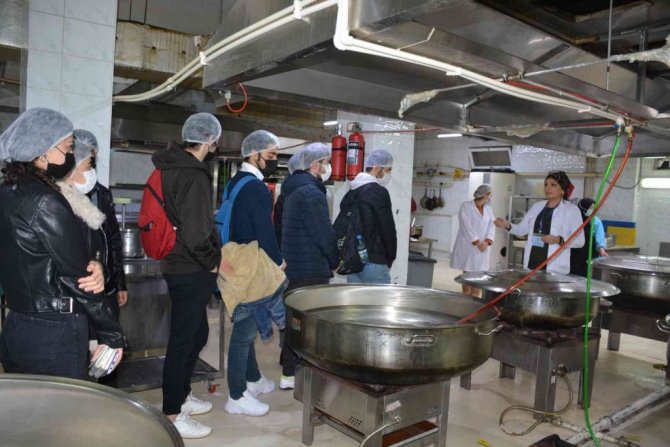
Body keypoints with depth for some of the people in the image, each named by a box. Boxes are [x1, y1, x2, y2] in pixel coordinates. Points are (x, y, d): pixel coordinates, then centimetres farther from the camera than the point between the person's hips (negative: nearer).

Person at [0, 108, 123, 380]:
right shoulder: (45, 202, -18)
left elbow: (41, 265, 6)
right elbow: (77, 277, -17)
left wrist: (91, 267, -14)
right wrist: (112, 335, -9)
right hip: (54, 335, -8)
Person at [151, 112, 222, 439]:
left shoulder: (170, 167, 9)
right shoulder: (195, 176, -21)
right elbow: (195, 234, -28)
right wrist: (211, 262, -11)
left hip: (176, 264, 10)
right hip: (191, 271, -10)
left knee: (197, 333, 22)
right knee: (183, 340, 2)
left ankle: (182, 395, 37)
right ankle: (173, 416, 17)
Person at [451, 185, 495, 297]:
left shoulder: (488, 209, 14)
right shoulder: (466, 206, -3)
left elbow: (491, 226, 4)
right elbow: (466, 226, -11)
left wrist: (487, 242, -12)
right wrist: (477, 242, -16)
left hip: (482, 248, 4)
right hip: (468, 246, -4)